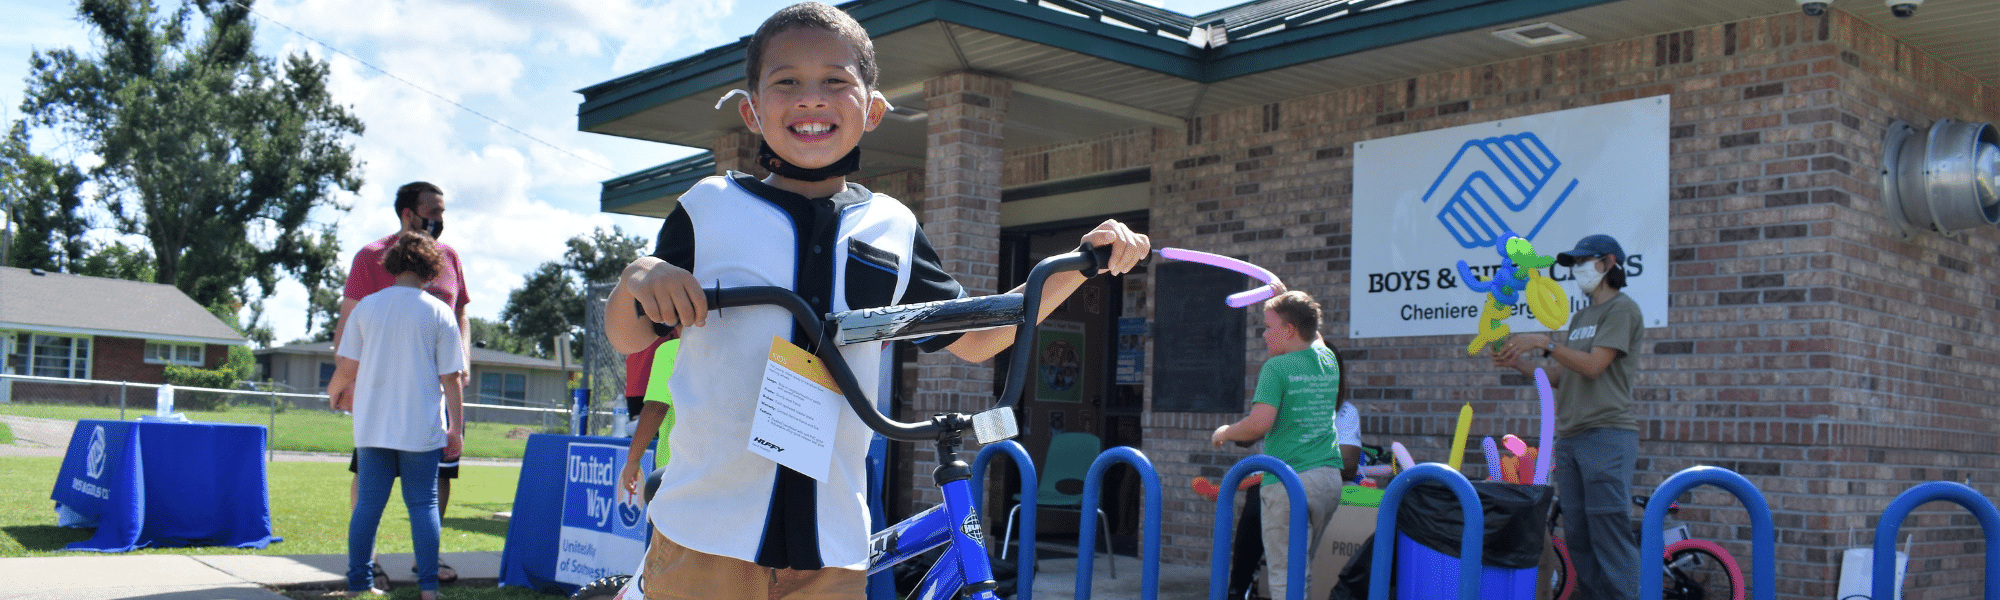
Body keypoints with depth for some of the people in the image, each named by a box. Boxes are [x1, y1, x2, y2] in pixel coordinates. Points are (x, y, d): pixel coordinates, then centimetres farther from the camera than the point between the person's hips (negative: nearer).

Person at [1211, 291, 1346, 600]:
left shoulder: (1276, 367, -10)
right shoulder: (1328, 360, 11)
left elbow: (1259, 424, -19)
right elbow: (1314, 336, 35)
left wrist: (1224, 433, -1)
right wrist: (1286, 299, 38)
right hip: (1330, 479, 7)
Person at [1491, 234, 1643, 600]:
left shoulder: (1621, 308, -2)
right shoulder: (1580, 318, 23)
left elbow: (1593, 365, -14)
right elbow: (1560, 378, 19)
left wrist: (1544, 343, -14)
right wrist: (1519, 364, 6)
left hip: (1607, 435, -8)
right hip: (1569, 437, 8)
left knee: (1608, 528, -13)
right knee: (1577, 535, 6)